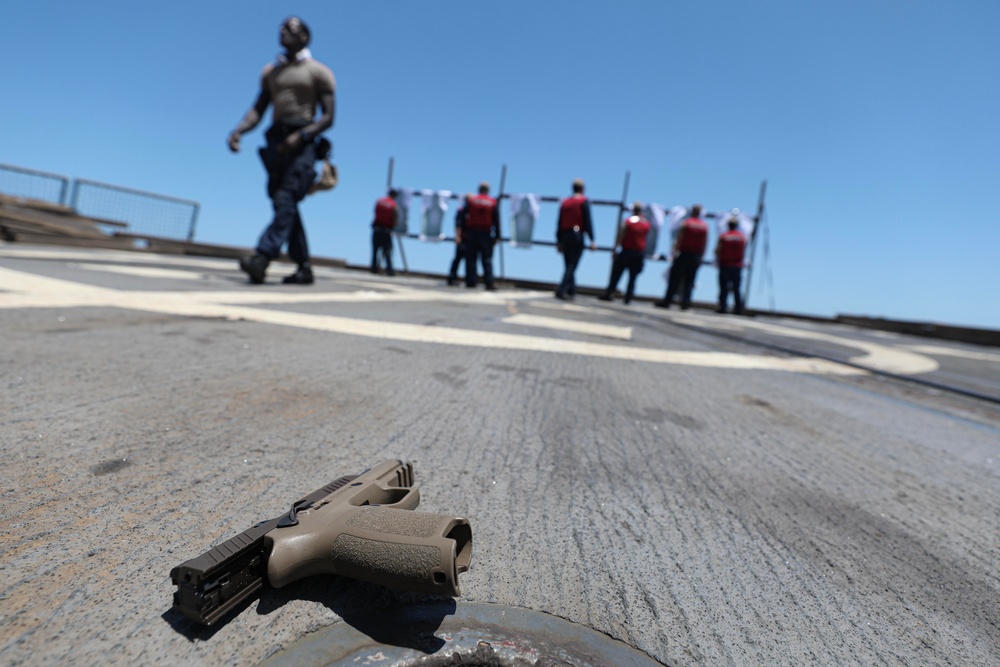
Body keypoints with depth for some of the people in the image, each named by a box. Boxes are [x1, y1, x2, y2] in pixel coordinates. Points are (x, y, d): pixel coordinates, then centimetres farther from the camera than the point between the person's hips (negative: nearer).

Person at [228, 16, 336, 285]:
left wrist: (300, 136, -19)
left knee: (285, 200, -21)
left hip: (301, 142, -6)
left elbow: (328, 117, -3)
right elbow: (258, 109, 17)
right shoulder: (270, 72, 24)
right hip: (276, 142, 6)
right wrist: (238, 131, -2)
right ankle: (304, 268, 5)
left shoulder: (318, 72, 7)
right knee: (284, 204, 1)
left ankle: (262, 258, -33)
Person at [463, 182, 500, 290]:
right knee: (487, 259, 1)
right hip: (485, 234, -1)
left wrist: (463, 232, 4)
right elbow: (496, 221, 0)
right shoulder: (493, 203, 3)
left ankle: (470, 281, 2)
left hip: (471, 232, 1)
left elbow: (464, 217, 2)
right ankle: (489, 283, -6)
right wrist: (497, 236, 2)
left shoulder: (471, 201, 6)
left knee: (471, 258, 4)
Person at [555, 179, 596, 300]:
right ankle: (561, 290, -17)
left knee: (569, 264, 13)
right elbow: (587, 222, -9)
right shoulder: (584, 201, -1)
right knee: (572, 265, -6)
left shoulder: (565, 202, 12)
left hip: (565, 236, 5)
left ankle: (571, 290, 15)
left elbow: (559, 223, 10)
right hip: (577, 236, -5)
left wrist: (559, 241, 15)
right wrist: (592, 240, -11)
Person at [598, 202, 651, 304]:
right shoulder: (646, 223, 4)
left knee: (616, 274, 2)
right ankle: (628, 297, 2)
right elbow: (646, 237, 14)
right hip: (640, 252, 3)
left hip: (627, 251, -3)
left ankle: (608, 294, 0)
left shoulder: (627, 221, -7)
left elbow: (620, 237, -9)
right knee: (633, 276, 5)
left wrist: (615, 249, -7)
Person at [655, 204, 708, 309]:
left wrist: (675, 251, -4)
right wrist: (700, 257, 10)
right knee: (689, 281, 6)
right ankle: (685, 303, 2)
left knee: (675, 279, 0)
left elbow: (679, 239, -8)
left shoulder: (685, 223, -4)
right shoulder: (705, 226, 5)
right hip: (696, 256, 3)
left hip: (684, 254, -3)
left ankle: (667, 301, 0)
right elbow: (704, 244, 5)